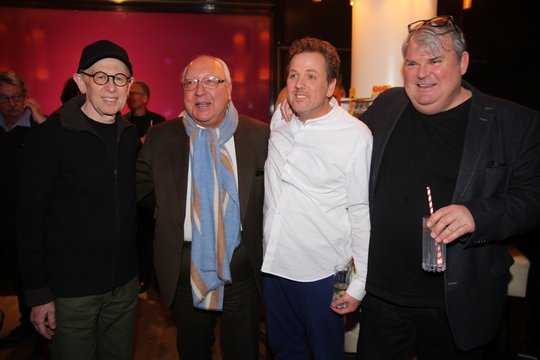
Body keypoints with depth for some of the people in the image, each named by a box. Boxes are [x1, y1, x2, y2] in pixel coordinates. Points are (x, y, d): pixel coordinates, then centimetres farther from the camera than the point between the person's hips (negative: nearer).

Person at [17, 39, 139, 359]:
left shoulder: (131, 135, 3)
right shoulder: (50, 137, -13)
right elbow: (31, 219, -11)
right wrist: (38, 293, -10)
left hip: (125, 283, 5)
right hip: (71, 289, -4)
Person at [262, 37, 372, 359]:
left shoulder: (355, 135, -15)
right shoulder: (278, 120, 1)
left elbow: (362, 213, -12)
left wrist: (359, 283, -10)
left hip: (322, 274, -5)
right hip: (274, 265, 5)